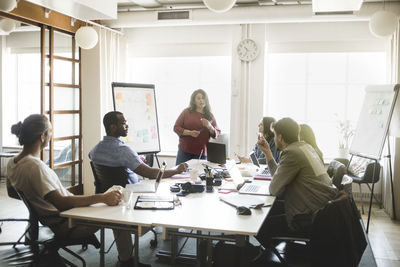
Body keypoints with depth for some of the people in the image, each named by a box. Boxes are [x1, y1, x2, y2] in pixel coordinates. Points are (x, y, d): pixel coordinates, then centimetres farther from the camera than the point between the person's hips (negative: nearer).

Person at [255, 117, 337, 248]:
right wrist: (267, 152, 15)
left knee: (260, 226, -1)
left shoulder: (292, 153, -19)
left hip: (311, 217, -10)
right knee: (271, 211, 20)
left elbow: (274, 190, -13)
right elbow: (279, 174, 17)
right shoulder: (304, 146, 11)